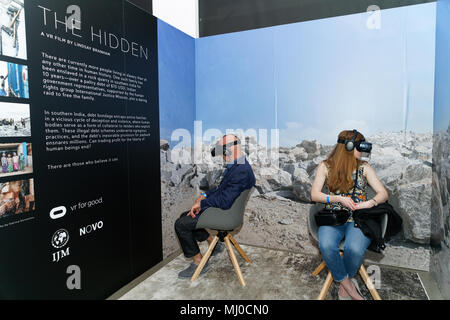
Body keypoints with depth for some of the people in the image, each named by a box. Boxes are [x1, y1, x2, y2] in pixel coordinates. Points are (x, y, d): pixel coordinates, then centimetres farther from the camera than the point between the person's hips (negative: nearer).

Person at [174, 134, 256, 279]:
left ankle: (198, 262, 5)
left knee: (181, 225, -11)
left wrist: (201, 203, -17)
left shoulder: (241, 171, -28)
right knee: (184, 216, 17)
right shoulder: (235, 166, 7)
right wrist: (204, 195, 4)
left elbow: (225, 202, -31)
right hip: (219, 207, 11)